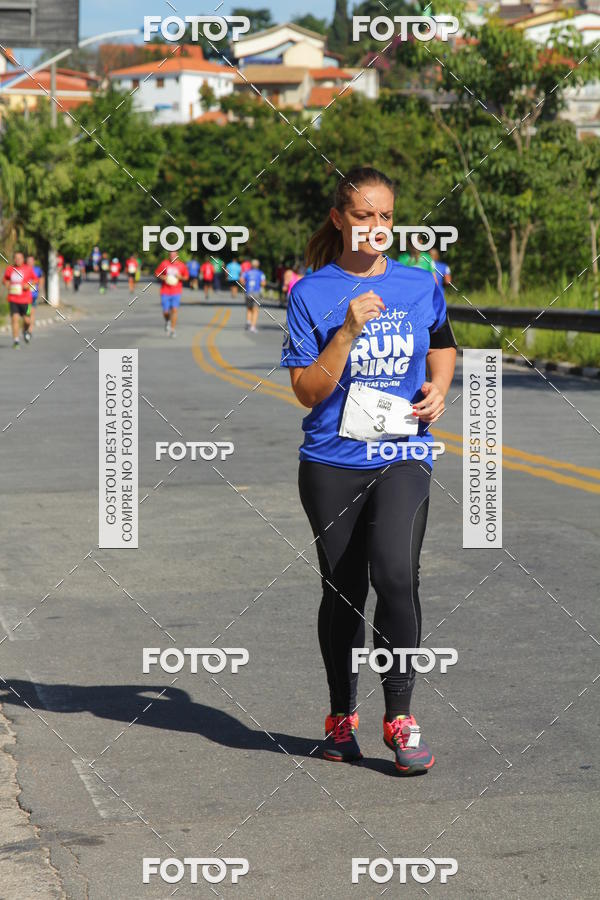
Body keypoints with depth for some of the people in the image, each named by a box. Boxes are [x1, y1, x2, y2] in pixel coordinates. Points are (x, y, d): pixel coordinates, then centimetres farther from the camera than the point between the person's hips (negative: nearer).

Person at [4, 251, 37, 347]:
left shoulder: (28, 269, 0)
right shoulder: (9, 269, 3)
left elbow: (36, 280, 10)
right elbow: (4, 279, 18)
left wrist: (29, 284, -8)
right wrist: (7, 284, -3)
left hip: (25, 299, 0)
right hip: (13, 299, 0)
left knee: (26, 320, 3)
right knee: (15, 318, -11)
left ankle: (26, 330, 38)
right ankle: (16, 340, -5)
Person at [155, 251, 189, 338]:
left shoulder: (181, 265, 2)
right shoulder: (164, 264, 0)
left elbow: (186, 277, 10)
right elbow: (157, 273, 8)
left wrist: (180, 277, -11)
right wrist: (162, 277, -12)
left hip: (176, 292, 0)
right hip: (165, 291, 0)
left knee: (174, 310, -11)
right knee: (166, 311, -1)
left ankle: (172, 330, -4)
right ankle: (167, 321, 35)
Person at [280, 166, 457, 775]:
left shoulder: (419, 285, 6)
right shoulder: (311, 293, -2)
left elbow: (443, 345, 24)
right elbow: (309, 390, -7)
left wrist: (438, 389, 4)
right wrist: (349, 329, -18)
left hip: (403, 456, 0)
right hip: (332, 462, 0)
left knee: (395, 573, -20)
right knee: (343, 590, 7)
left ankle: (399, 714, -7)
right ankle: (342, 716, 28)